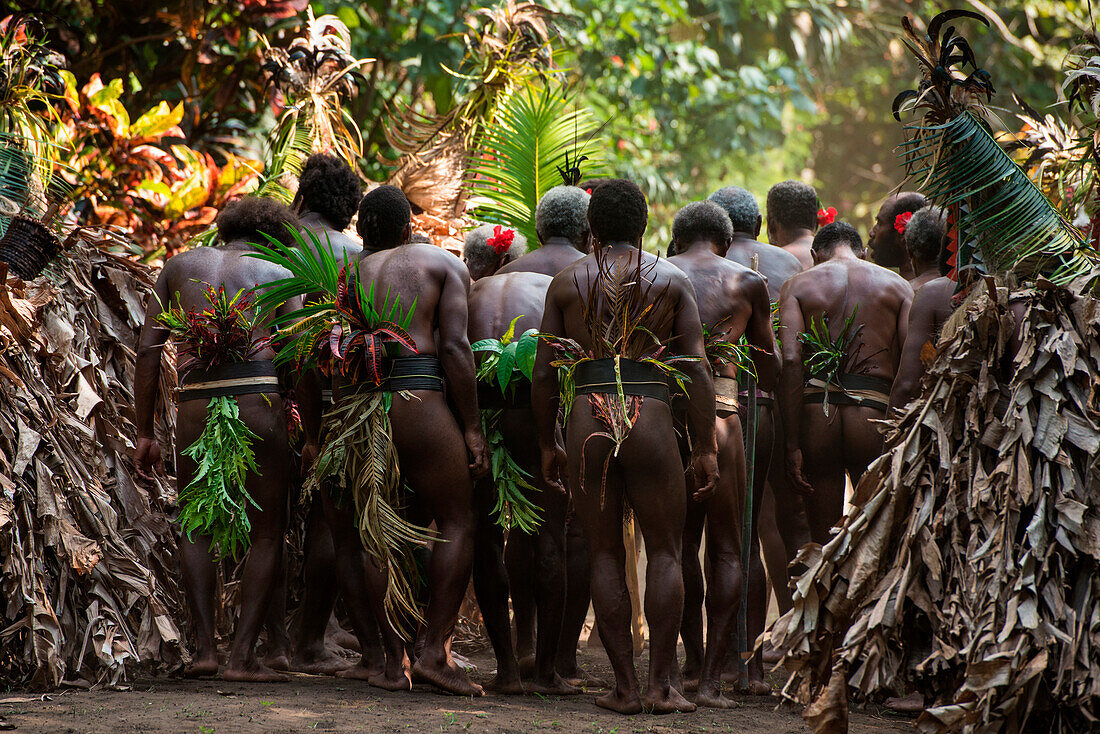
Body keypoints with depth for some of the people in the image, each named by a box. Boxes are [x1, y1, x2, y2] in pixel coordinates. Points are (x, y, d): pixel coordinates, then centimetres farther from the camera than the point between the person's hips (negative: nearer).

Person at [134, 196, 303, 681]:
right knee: (268, 533, 10)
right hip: (260, 400, -2)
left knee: (195, 527, 20)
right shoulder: (279, 276, 13)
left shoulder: (180, 266, 19)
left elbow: (148, 350, 12)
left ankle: (204, 645, 7)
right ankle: (243, 655, 0)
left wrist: (144, 433, 14)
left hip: (197, 405, 2)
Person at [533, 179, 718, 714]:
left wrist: (546, 445, 14)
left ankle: (625, 687, 5)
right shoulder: (671, 280, 7)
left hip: (587, 421, 1)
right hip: (650, 419, -1)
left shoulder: (567, 281, 9)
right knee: (665, 550, 8)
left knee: (605, 555, 7)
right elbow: (697, 369, 1)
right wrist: (705, 449, 3)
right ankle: (661, 684, 1)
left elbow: (543, 373, 6)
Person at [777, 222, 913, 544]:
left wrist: (792, 445, -5)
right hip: (873, 411, -1)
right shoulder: (898, 286, 11)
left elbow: (790, 361, -3)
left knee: (823, 542, 9)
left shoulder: (798, 285, 10)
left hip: (817, 410, 1)